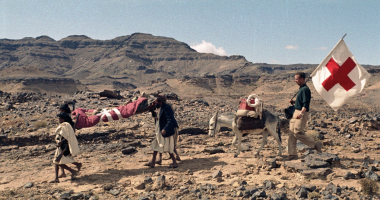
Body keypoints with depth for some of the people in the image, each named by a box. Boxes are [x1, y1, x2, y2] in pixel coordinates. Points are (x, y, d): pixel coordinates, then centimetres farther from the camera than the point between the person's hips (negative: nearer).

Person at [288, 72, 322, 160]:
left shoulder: (305, 89, -14)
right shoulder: (301, 88, 16)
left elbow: (306, 104, -22)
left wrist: (301, 113, -33)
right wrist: (294, 102, 11)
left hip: (302, 114, -10)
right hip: (296, 112, 10)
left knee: (298, 133, -11)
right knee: (292, 133, 7)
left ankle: (316, 144, 4)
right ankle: (292, 154, 13)